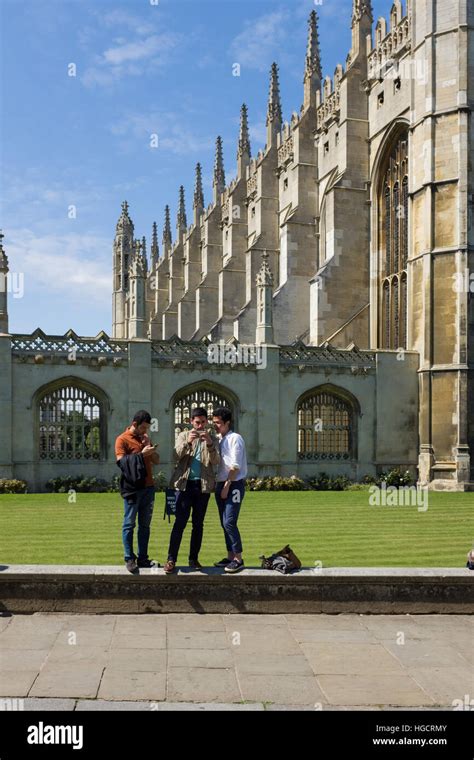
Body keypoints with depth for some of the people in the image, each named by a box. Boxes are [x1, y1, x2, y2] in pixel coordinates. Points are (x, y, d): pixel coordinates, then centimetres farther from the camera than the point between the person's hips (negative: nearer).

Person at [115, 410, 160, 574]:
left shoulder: (145, 438, 17)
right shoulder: (122, 439, -4)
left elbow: (156, 460, 14)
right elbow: (121, 461, -16)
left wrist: (149, 446, -3)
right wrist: (142, 454, -19)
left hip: (148, 487, 6)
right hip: (132, 488, -6)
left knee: (145, 525, 8)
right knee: (129, 524, -2)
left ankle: (143, 558, 12)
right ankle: (129, 559, 2)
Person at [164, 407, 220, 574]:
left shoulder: (212, 438, 8)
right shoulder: (184, 435, 9)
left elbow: (215, 461, -5)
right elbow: (177, 455, -7)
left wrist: (209, 443, -21)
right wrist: (187, 442, -24)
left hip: (203, 485, 1)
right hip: (185, 483, -1)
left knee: (198, 524, 6)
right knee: (180, 522, -6)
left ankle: (194, 559, 14)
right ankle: (171, 559, -4)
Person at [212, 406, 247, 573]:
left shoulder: (235, 438, -10)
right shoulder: (217, 439, 12)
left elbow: (235, 466, -14)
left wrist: (227, 486, -14)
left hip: (234, 485, -8)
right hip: (221, 484, 8)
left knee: (229, 522, -13)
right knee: (224, 523, 10)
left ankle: (238, 559, -6)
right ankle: (230, 556, 18)